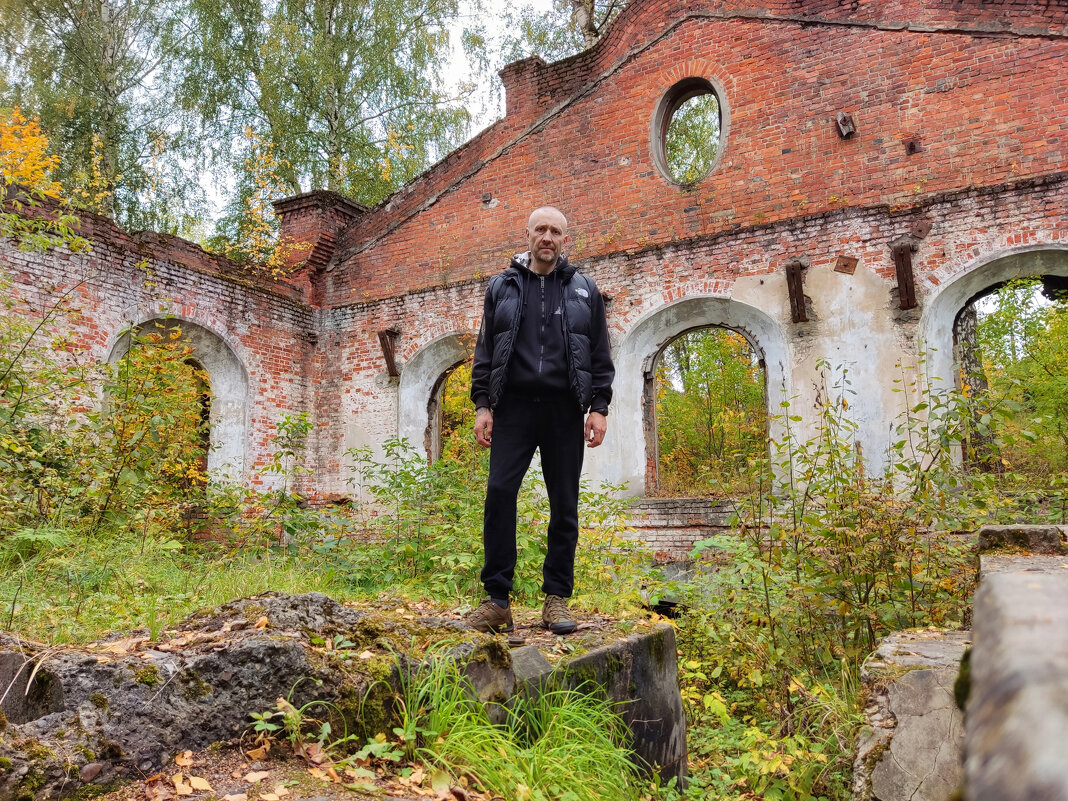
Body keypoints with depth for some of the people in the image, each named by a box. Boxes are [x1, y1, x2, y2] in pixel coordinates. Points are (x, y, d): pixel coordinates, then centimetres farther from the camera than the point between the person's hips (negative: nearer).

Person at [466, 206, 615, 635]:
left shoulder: (584, 290, 13)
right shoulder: (502, 286, 14)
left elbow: (600, 355, 11)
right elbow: (485, 350, 12)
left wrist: (599, 407, 0)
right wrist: (482, 404, 2)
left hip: (564, 410, 1)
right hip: (514, 406, 0)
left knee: (564, 503, 1)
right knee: (499, 491, -12)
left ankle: (557, 599, 11)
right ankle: (496, 598, -4)